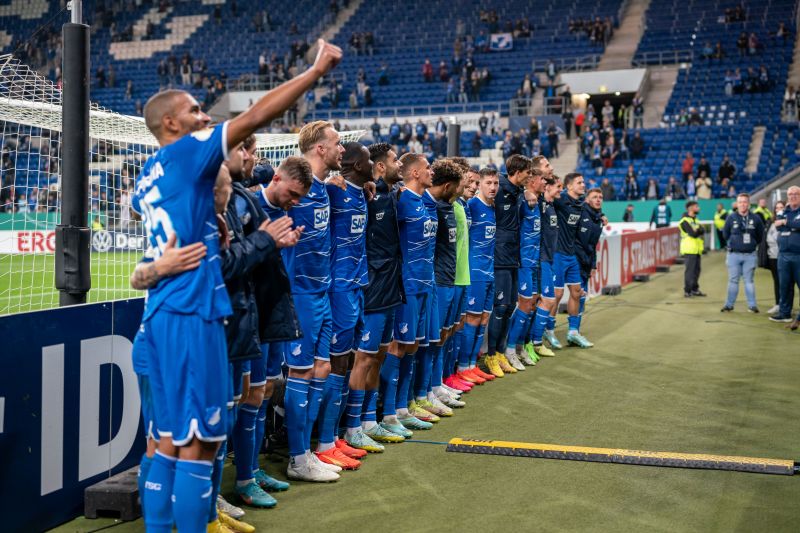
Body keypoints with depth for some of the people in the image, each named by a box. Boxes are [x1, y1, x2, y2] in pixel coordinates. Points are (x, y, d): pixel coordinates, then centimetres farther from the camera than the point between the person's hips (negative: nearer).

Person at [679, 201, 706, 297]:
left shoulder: (695, 220, 19)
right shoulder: (685, 221, -10)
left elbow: (703, 230, 6)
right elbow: (693, 234, -19)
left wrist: (697, 231, -13)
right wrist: (699, 231, -2)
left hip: (696, 249, 8)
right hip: (689, 250, -8)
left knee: (696, 270, 10)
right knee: (689, 270, -7)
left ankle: (694, 289, 19)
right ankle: (687, 291, -1)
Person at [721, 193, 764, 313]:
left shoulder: (756, 218, 0)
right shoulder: (731, 218, 0)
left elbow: (760, 236, 11)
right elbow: (725, 234, 11)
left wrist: (752, 244, 10)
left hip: (750, 255, 0)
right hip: (734, 254, 0)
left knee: (749, 280, 3)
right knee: (733, 280, 6)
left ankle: (752, 305, 8)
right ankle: (729, 304, 11)